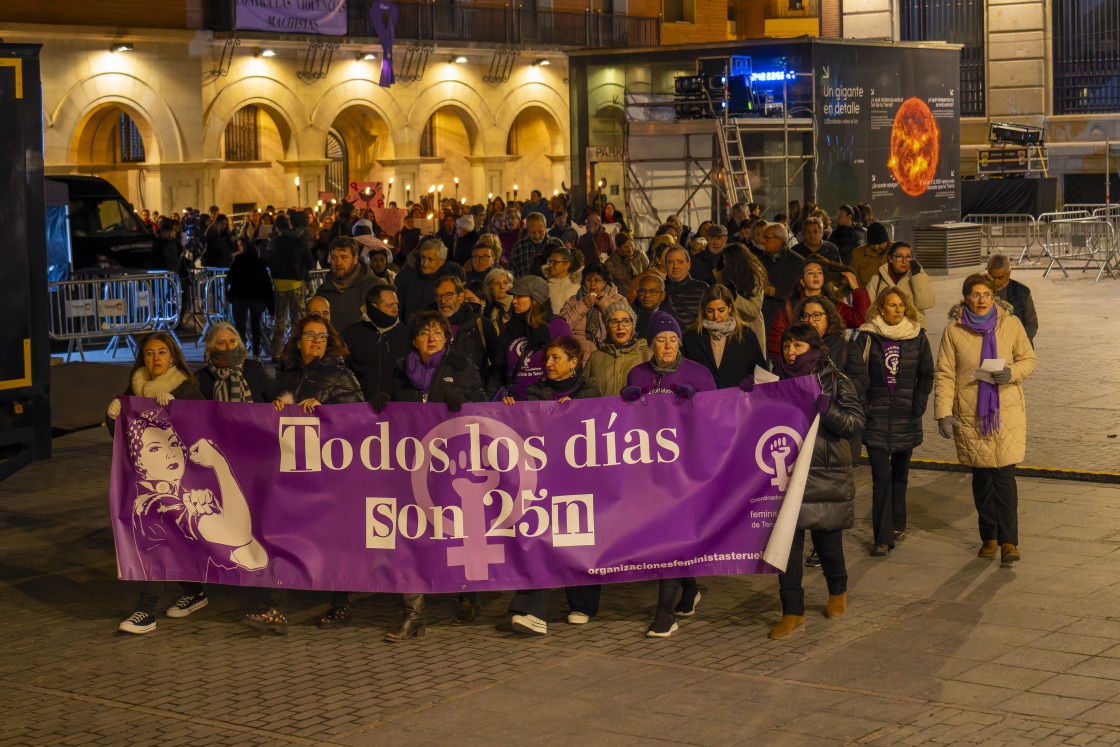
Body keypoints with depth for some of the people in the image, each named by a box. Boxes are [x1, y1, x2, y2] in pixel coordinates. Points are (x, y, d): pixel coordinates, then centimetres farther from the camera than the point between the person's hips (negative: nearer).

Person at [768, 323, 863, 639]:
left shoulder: (835, 381, -1)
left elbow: (855, 421, -7)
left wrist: (825, 409, -22)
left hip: (827, 474, -2)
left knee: (827, 538, 9)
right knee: (788, 541, -3)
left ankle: (837, 592, 37)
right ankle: (792, 611, 3)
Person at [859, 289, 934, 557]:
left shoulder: (917, 336, 4)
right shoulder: (868, 336, -1)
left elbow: (926, 375, 8)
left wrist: (918, 405, -2)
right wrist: (863, 406, -6)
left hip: (906, 416, 2)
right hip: (877, 416, -2)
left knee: (900, 473, 13)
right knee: (881, 476, -8)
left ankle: (897, 525, 29)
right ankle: (883, 537, -8)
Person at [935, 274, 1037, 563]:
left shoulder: (1010, 324, 0)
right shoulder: (954, 330, -1)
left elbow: (1029, 359, 9)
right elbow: (944, 375, 0)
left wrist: (1012, 373, -13)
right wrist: (943, 413, -7)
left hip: (1006, 410, -1)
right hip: (970, 414, 1)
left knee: (1004, 475, -7)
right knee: (982, 477, 8)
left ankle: (1008, 540, -3)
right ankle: (989, 537, 21)